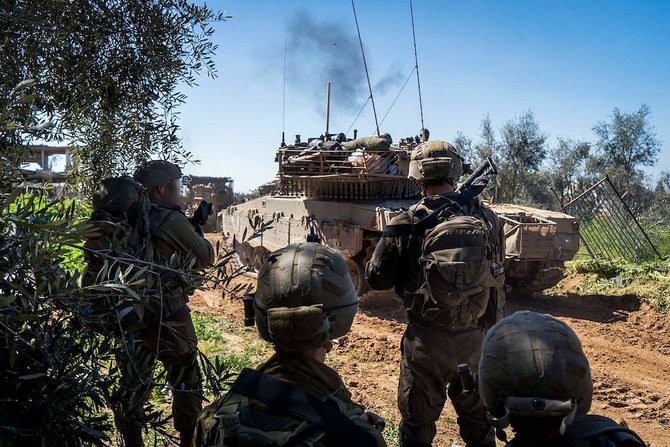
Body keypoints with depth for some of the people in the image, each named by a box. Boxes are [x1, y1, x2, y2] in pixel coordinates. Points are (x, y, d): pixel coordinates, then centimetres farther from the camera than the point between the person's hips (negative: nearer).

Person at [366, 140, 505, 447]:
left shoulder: (407, 224, -15)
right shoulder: (487, 218, -3)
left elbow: (376, 279, -6)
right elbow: (498, 276, 7)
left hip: (427, 340, -3)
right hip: (477, 337, 4)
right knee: (477, 417, 24)